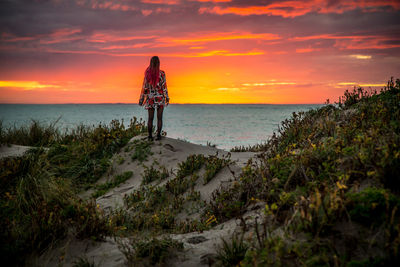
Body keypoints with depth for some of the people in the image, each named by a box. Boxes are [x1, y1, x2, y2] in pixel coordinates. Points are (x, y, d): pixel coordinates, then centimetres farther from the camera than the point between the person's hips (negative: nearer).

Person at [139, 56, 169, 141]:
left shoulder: (147, 74, -2)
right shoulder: (161, 73, -8)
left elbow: (144, 87, 1)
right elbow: (164, 87, -8)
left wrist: (142, 98, 8)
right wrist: (167, 98, -1)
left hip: (150, 98, 2)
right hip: (160, 98, -2)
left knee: (150, 118, 6)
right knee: (159, 117, 3)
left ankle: (150, 136, 4)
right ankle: (158, 135, 1)